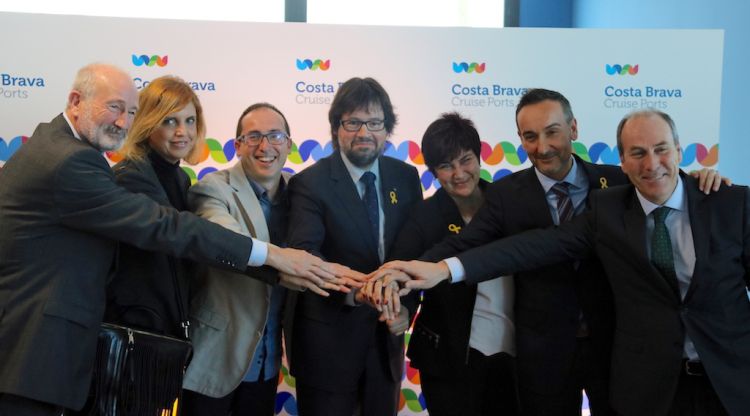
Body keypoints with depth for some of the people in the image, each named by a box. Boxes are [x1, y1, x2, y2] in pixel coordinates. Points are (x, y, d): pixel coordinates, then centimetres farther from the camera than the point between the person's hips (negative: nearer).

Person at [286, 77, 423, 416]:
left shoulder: (406, 177, 4)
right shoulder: (310, 183, -11)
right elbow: (304, 252, -23)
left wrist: (406, 304, -9)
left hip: (387, 336, 5)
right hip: (329, 340, -4)